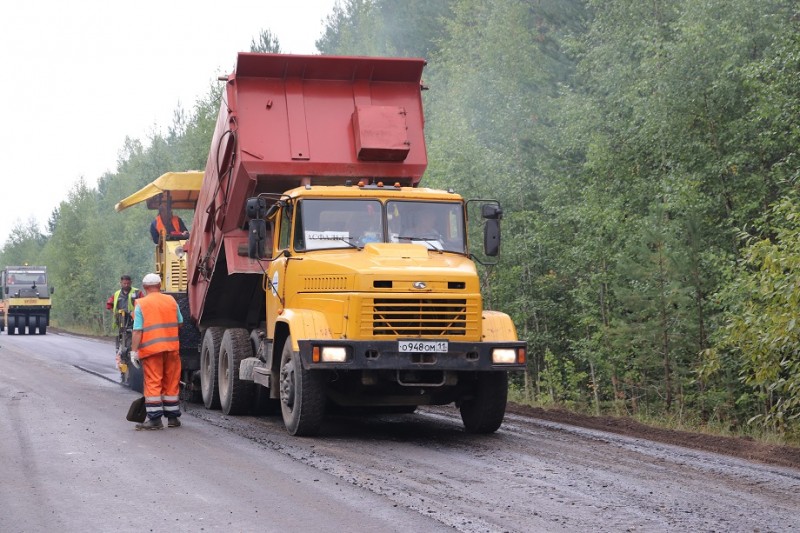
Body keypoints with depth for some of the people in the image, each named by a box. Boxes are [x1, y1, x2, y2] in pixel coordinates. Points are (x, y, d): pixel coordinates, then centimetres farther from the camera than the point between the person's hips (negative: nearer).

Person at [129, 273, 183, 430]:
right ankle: (173, 417, 16)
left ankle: (155, 419, -6)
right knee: (171, 383, 11)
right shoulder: (171, 301, 8)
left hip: (151, 349, -4)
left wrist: (134, 351, -9)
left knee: (153, 383, -2)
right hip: (172, 347, 4)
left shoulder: (141, 305, -5)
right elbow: (179, 323, 17)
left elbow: (137, 331, -11)